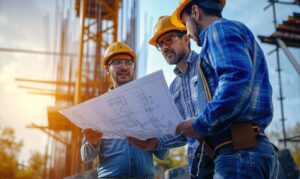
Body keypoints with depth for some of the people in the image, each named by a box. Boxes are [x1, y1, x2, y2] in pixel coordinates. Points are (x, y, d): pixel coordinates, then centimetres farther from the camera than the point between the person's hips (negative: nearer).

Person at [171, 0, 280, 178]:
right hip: (253, 148, 10)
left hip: (239, 151, -10)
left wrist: (200, 125, -12)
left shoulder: (219, 28, -1)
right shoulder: (240, 35, 29)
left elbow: (237, 80, -21)